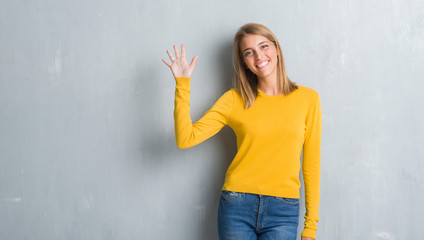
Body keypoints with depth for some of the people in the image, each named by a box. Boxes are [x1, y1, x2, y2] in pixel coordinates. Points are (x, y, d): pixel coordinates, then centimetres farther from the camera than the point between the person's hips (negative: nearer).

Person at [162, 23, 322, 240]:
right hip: (238, 206, 0)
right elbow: (185, 139, -7)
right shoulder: (234, 100, 2)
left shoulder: (307, 98, 2)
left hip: (283, 213, 0)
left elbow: (312, 164, 4)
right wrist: (182, 83, -10)